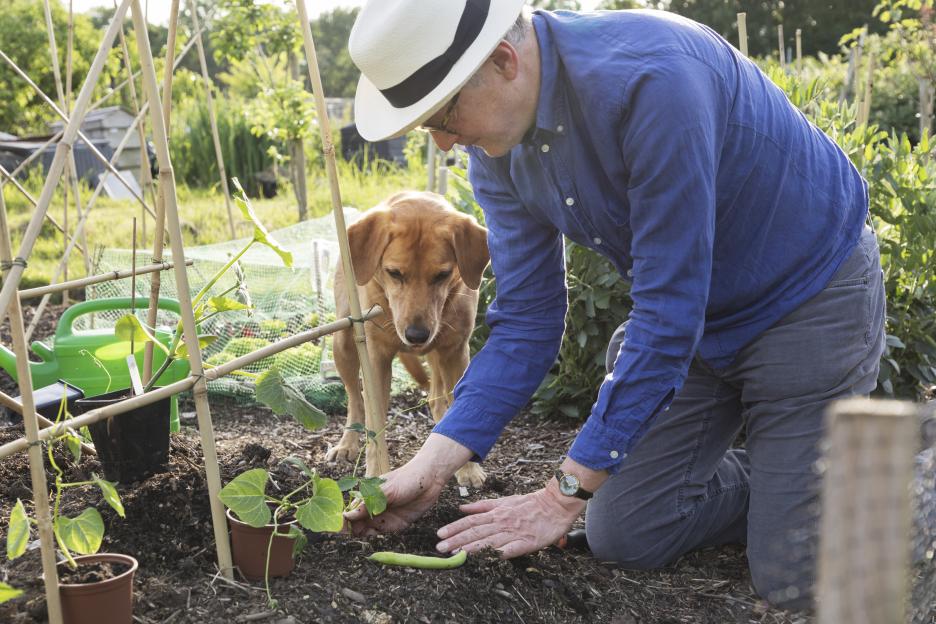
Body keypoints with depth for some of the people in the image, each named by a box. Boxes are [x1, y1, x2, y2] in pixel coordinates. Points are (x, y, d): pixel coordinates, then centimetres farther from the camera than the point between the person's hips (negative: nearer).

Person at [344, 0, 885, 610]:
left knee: (791, 581, -8)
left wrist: (566, 493, -26)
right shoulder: (496, 148, -9)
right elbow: (526, 319, -3)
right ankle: (774, 473, 26)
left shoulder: (651, 78, -35)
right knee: (623, 537, 4)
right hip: (694, 321, 7)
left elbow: (668, 315, -32)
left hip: (811, 298, -6)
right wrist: (432, 465, -13)